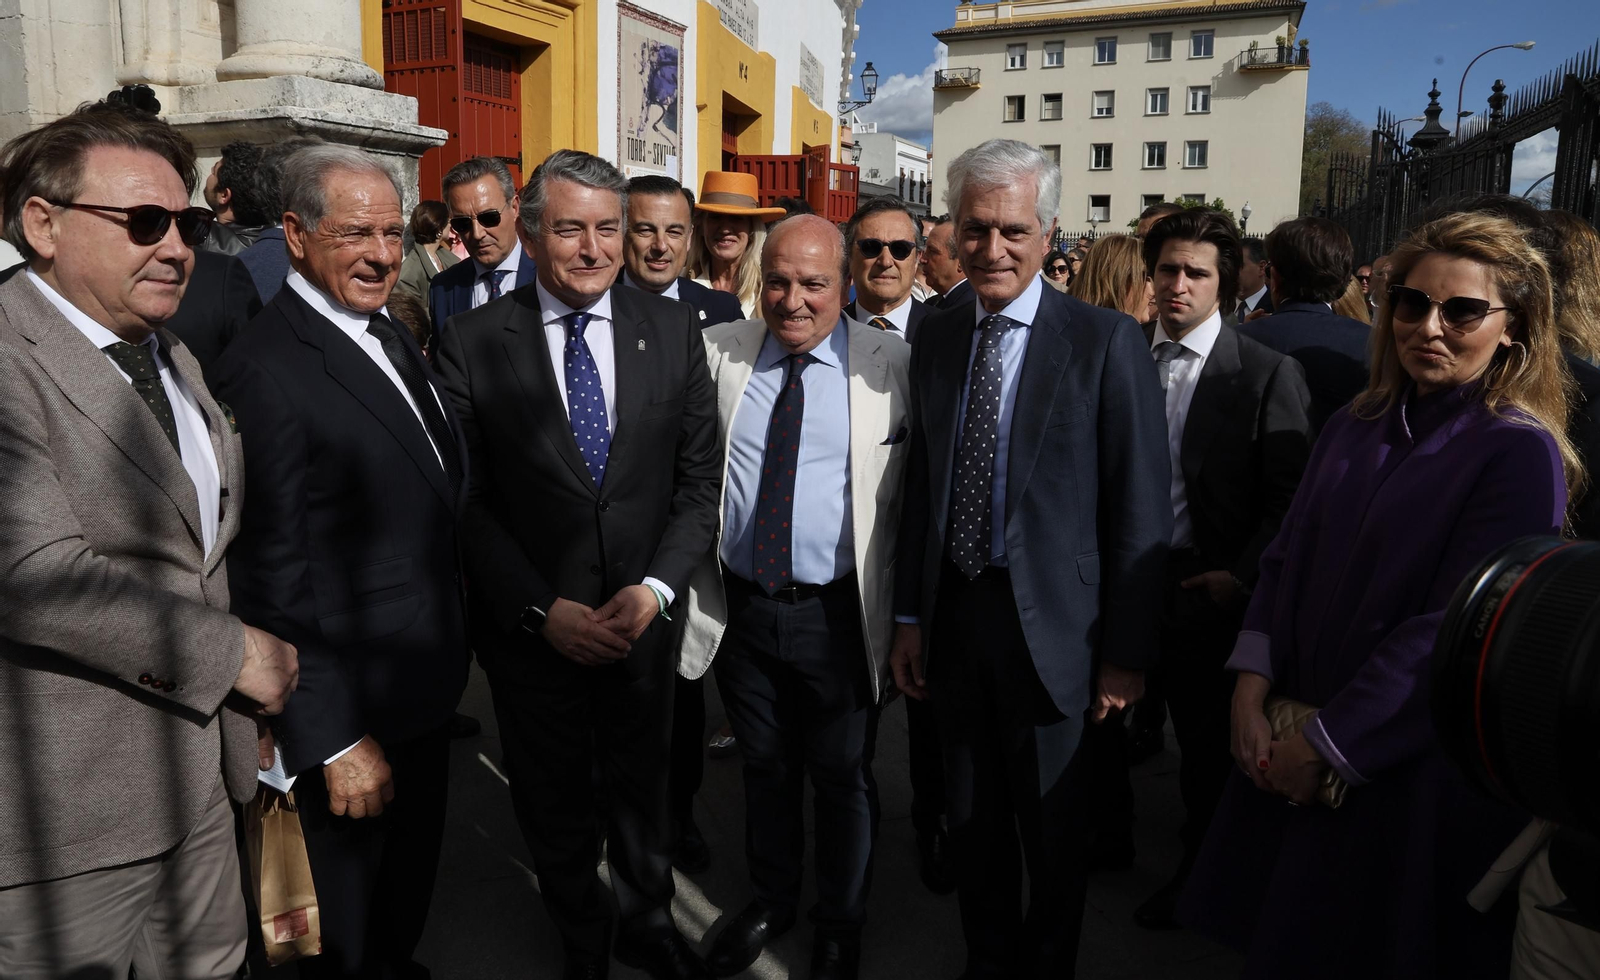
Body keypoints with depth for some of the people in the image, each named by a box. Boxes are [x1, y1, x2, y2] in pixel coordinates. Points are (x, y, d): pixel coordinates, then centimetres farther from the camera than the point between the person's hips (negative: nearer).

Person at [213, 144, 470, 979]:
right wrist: (334, 740, -21)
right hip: (351, 709, -8)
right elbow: (273, 580, -23)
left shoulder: (388, 333, 6)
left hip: (423, 689, 8)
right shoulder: (266, 372, -23)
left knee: (410, 886, 29)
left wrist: (449, 647, 12)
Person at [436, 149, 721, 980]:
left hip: (645, 620, 1)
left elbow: (699, 480, -2)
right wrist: (542, 610, -15)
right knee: (554, 805, 19)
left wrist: (656, 588, -13)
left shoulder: (673, 330, -3)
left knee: (641, 785, 21)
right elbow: (468, 502, -8)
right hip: (529, 626, -1)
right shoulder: (472, 343, -8)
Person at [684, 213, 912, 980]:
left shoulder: (893, 364, -7)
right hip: (738, 607, 3)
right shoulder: (717, 353, 0)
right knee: (763, 767, 21)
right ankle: (771, 901, 46)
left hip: (838, 614, -2)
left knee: (843, 777, 15)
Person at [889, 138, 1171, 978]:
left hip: (1048, 622, -4)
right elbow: (921, 487, 7)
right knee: (971, 814, 19)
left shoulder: (1105, 343, -10)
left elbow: (1140, 510, -10)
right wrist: (910, 616, 5)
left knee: (1049, 820, 14)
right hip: (953, 613, 4)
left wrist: (1126, 650, -9)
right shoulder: (936, 341, 5)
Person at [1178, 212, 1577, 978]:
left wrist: (1323, 746, -16)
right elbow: (1286, 560, 4)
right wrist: (1251, 691, -8)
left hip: (1416, 768, -5)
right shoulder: (1354, 429, 6)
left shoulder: (1520, 452, -13)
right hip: (1296, 757, 5)